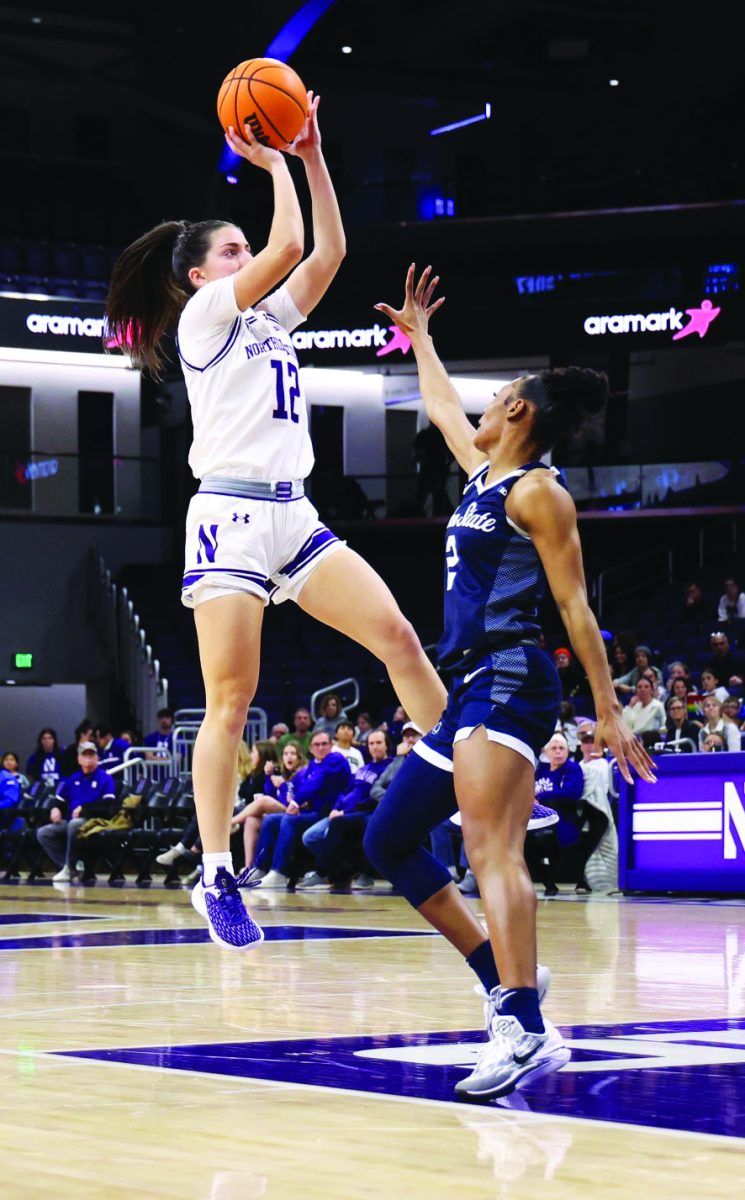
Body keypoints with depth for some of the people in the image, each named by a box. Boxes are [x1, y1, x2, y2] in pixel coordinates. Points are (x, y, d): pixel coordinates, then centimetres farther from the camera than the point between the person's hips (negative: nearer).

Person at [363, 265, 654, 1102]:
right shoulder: (481, 471, 18)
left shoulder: (536, 492, -6)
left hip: (509, 681, -10)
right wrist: (417, 335, 50)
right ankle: (506, 979, 12)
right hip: (467, 689, 10)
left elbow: (576, 608, -9)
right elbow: (441, 407, 39)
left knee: (492, 851, -24)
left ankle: (527, 1031, -36)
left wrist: (608, 711, -13)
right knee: (387, 841, 11)